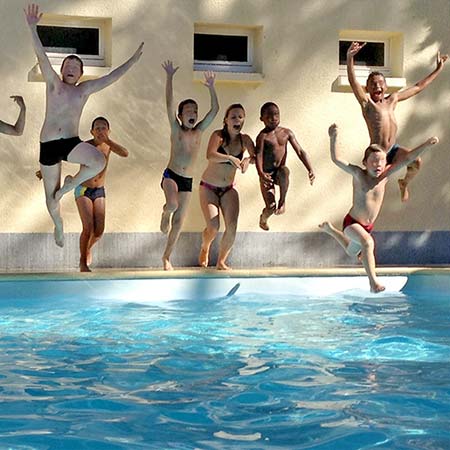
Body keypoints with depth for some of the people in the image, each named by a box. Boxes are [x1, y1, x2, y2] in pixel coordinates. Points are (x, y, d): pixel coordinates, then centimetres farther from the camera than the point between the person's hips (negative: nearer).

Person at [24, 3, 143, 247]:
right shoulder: (53, 84, 3)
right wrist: (33, 28, -21)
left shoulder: (85, 89, 9)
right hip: (48, 145, -1)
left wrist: (133, 59, 1)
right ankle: (58, 226, 36)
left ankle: (69, 185, -2)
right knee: (50, 194, 7)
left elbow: (112, 77, 6)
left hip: (71, 143, 1)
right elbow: (42, 57, -9)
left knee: (99, 161, -29)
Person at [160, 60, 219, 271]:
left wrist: (211, 88, -4)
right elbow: (169, 104, -12)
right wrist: (169, 78, -18)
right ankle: (165, 214, 5)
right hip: (171, 175, -4)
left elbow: (215, 109, 4)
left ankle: (167, 256, 17)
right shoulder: (176, 129, -2)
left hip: (187, 180, 4)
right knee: (173, 204, -32)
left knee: (179, 220, 5)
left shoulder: (199, 131, 7)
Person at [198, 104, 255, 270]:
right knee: (213, 227, -14)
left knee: (232, 227, -11)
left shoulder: (245, 140, -4)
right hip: (209, 187, -4)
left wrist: (248, 160, -31)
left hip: (229, 189, 4)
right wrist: (230, 158, -50)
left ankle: (221, 262, 8)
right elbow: (210, 155, -34)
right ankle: (204, 248, 21)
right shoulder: (218, 135, -17)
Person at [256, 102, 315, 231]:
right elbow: (259, 155, -22)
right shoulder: (263, 136, -10)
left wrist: (310, 169, -14)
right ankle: (263, 217, 31)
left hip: (280, 172, 2)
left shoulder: (287, 133, 2)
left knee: (284, 171, -38)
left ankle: (282, 200, -15)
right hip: (267, 174, -2)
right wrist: (261, 174, -41)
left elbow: (300, 151, 0)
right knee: (271, 208, -8)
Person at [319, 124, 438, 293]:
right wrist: (333, 139, -45)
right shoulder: (358, 174, -19)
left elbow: (406, 159, -14)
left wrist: (427, 144, -24)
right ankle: (373, 281, -36)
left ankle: (329, 229, 56)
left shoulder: (385, 174, -8)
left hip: (367, 226, 6)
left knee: (351, 251, 31)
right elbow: (337, 159, -30)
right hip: (352, 222, -6)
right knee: (368, 242, -36)